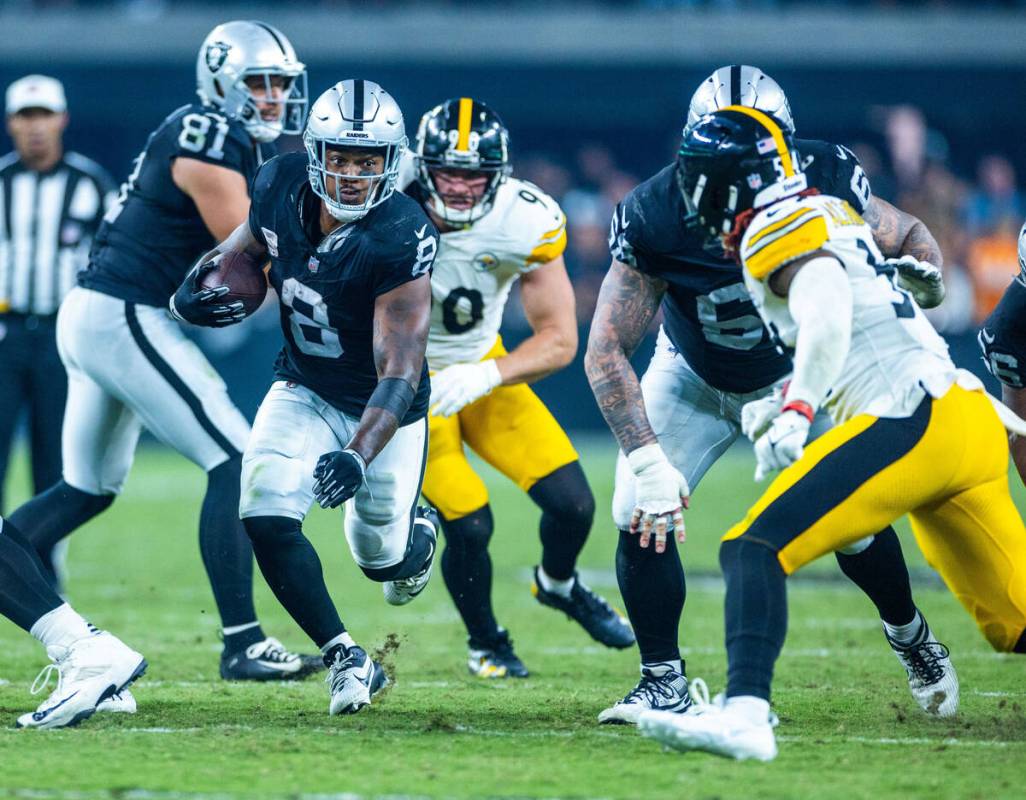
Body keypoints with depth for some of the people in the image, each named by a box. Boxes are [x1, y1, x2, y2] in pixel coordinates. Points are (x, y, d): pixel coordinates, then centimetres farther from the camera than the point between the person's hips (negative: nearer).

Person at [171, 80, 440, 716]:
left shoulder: (402, 240, -32)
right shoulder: (281, 186, -16)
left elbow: (401, 370, -33)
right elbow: (249, 246, 8)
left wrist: (358, 455, -46)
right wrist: (199, 288, -12)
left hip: (385, 411, -3)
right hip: (306, 393, 3)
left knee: (382, 558, 10)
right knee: (267, 516, -20)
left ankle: (417, 527, 50)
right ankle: (345, 657, -5)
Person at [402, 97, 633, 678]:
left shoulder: (526, 221, -20)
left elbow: (561, 340, -18)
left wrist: (483, 378, -34)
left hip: (485, 371, 3)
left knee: (573, 503, -4)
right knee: (470, 525, -15)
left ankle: (559, 585, 32)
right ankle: (486, 644, 15)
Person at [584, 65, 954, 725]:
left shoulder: (823, 186, -30)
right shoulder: (656, 218, -34)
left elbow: (913, 239, -10)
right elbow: (607, 352, -30)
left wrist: (921, 273, -36)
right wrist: (646, 461, -40)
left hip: (796, 375, 1)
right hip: (692, 380, -1)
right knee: (641, 515, -17)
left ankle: (909, 633, 29)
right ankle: (665, 683, 1)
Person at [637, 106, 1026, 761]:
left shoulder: (781, 228, -4)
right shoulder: (834, 216, 23)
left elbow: (829, 316, -23)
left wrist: (798, 414, -30)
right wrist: (785, 406, 34)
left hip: (910, 421, -9)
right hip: (972, 416, 9)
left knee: (755, 549, -15)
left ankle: (745, 713, -31)